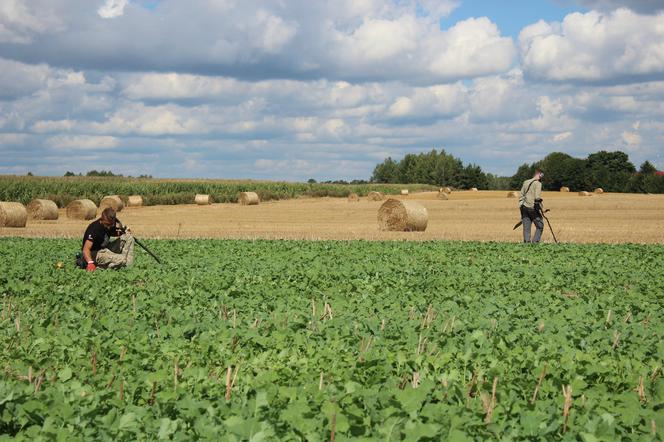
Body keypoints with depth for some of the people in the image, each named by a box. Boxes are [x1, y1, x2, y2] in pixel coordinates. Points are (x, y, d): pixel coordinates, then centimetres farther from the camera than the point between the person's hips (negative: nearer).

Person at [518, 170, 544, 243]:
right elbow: (537, 197, -17)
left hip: (524, 207, 6)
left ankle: (526, 242, 2)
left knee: (526, 228, 6)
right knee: (540, 226, 6)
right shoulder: (538, 183, -7)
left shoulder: (525, 182, 14)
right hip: (533, 207, -6)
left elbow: (521, 196, 16)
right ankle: (535, 241, -2)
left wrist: (521, 206, 20)